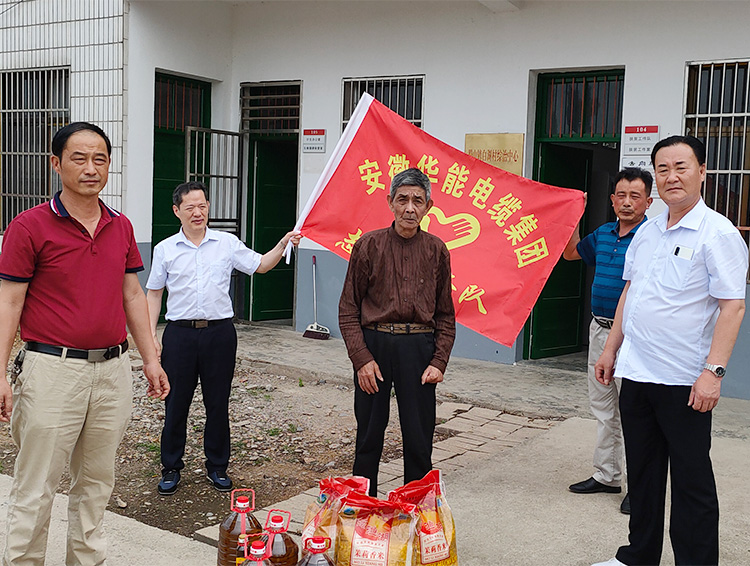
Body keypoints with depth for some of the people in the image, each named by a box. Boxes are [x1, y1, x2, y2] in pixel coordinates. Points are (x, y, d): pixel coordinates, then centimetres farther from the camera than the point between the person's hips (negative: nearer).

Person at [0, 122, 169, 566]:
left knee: (97, 480, 15)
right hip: (53, 368, -5)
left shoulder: (121, 227, 9)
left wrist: (151, 359, 11)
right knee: (37, 489, 3)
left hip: (113, 369, 5)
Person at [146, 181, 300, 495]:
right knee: (176, 403, 5)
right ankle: (171, 468, 20)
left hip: (219, 331, 1)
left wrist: (283, 244, -8)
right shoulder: (165, 249, 5)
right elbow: (154, 293, 9)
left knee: (218, 403, 7)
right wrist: (151, 334, 1)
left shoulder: (228, 243, 5)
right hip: (180, 332, 0)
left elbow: (260, 265, 9)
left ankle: (217, 467, 21)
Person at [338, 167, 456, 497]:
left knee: (419, 440, 5)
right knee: (369, 436, 10)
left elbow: (445, 314, 10)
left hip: (419, 348, 1)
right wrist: (362, 358, -9)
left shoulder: (436, 251, 6)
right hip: (374, 346, -1)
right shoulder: (369, 246, 1)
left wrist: (439, 362, -2)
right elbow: (349, 310, 1)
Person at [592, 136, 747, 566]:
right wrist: (612, 349, 16)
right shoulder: (647, 232, 11)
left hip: (684, 382, -6)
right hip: (636, 372, 7)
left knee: (691, 479, 4)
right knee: (642, 473, 16)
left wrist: (714, 370, -21)